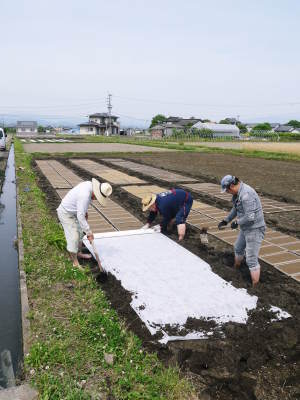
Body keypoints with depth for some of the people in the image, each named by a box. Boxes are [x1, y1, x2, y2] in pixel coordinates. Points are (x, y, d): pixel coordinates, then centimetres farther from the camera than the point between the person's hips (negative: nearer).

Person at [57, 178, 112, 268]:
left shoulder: (89, 184, -8)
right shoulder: (85, 195, -36)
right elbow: (80, 216, -34)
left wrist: (85, 211, 11)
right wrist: (89, 233, -29)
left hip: (73, 211, 10)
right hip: (66, 214, -10)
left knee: (79, 233, 19)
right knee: (73, 238, -8)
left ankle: (79, 253, 37)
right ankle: (75, 263, 3)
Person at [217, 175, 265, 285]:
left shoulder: (246, 194, -28)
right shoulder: (238, 192, 3)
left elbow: (250, 217, -31)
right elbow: (236, 209, 19)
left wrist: (237, 222, -15)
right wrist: (226, 220, 19)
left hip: (254, 229, -11)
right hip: (245, 228, 11)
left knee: (251, 259, -7)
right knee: (238, 248, 30)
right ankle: (236, 268, 55)